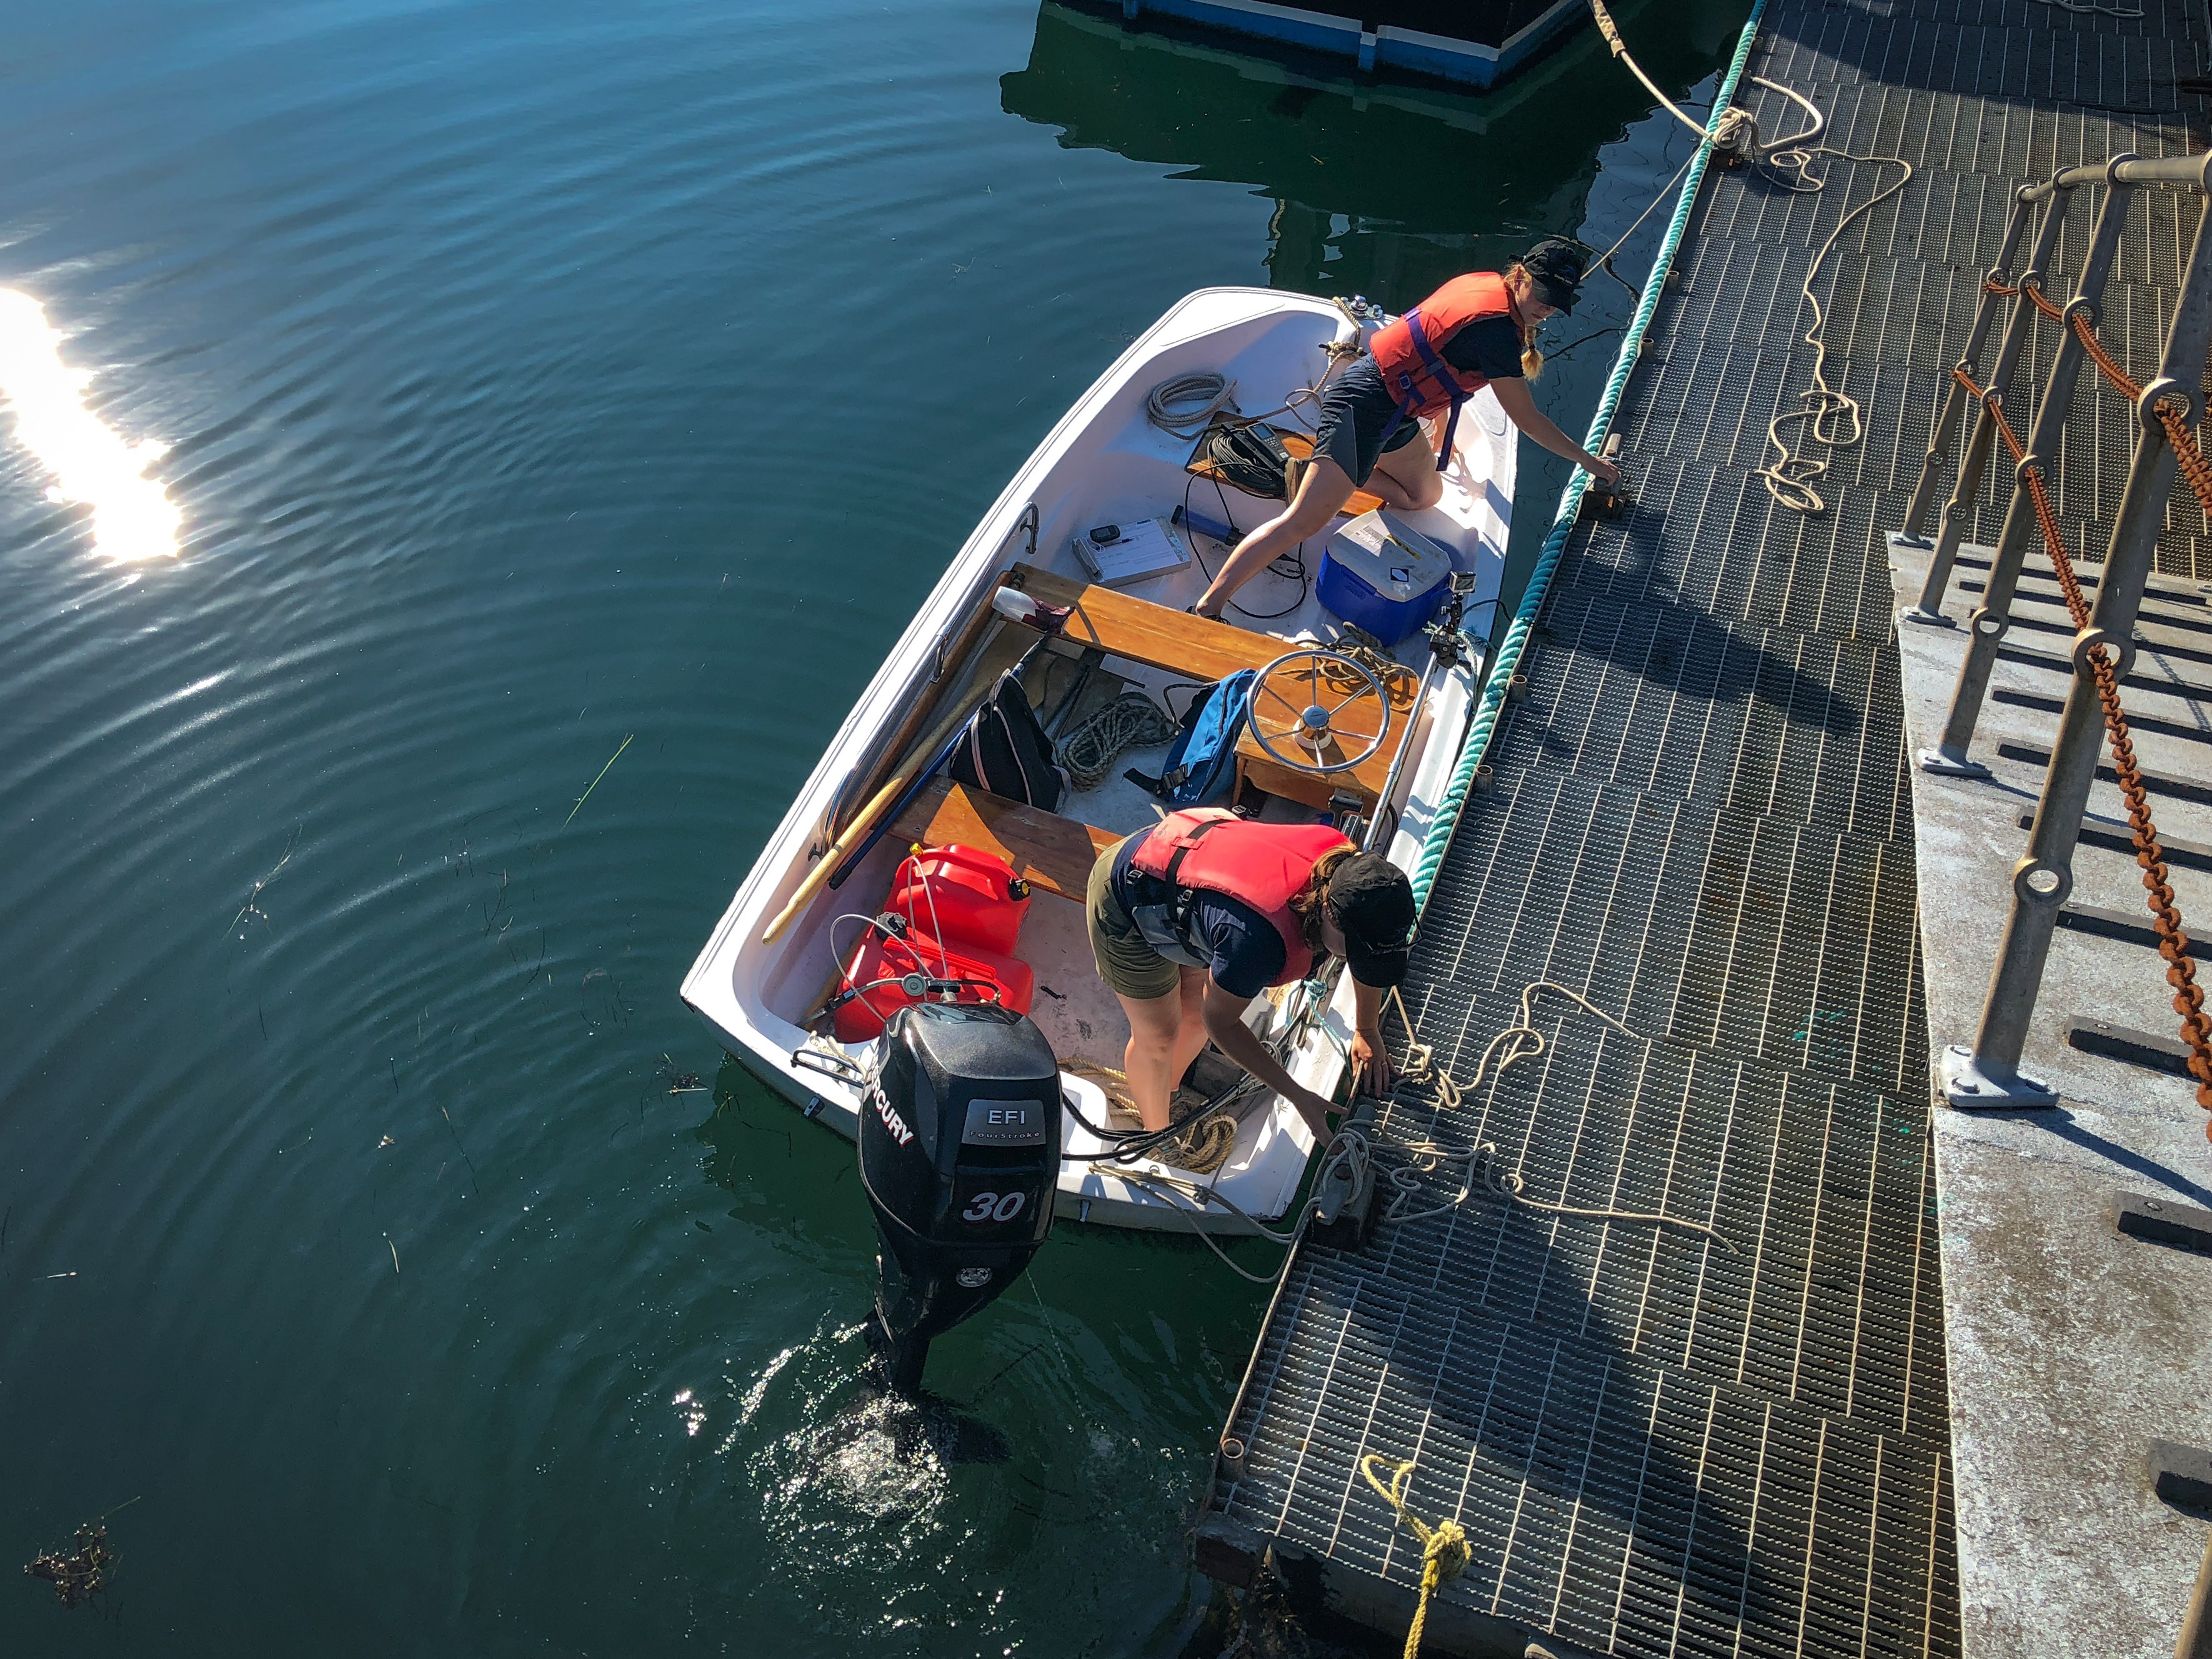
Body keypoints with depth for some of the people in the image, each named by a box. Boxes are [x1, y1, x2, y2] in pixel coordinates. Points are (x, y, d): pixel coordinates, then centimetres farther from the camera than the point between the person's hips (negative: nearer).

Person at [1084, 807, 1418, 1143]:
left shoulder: (1347, 865, -25)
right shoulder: (1260, 940, -45)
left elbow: (1369, 962, -1)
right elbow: (1220, 1023, -24)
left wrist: (1367, 1032, 7)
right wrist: (1299, 1097, -22)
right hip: (1128, 900, -6)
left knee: (1196, 1016, 19)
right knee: (1158, 1036, 7)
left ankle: (1168, 1092, 50)